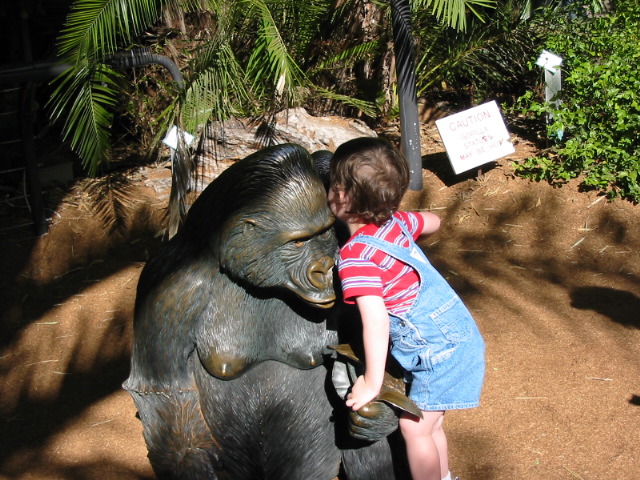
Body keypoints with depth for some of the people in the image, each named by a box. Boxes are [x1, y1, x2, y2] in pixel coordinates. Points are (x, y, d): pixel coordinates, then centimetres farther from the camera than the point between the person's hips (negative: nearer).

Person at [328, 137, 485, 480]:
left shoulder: (355, 255, -23)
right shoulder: (397, 221, 0)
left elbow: (376, 319, -30)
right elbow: (433, 222, 21)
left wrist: (372, 382, -21)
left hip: (440, 351, -9)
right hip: (456, 334, 9)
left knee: (414, 428, 4)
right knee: (429, 423, 23)